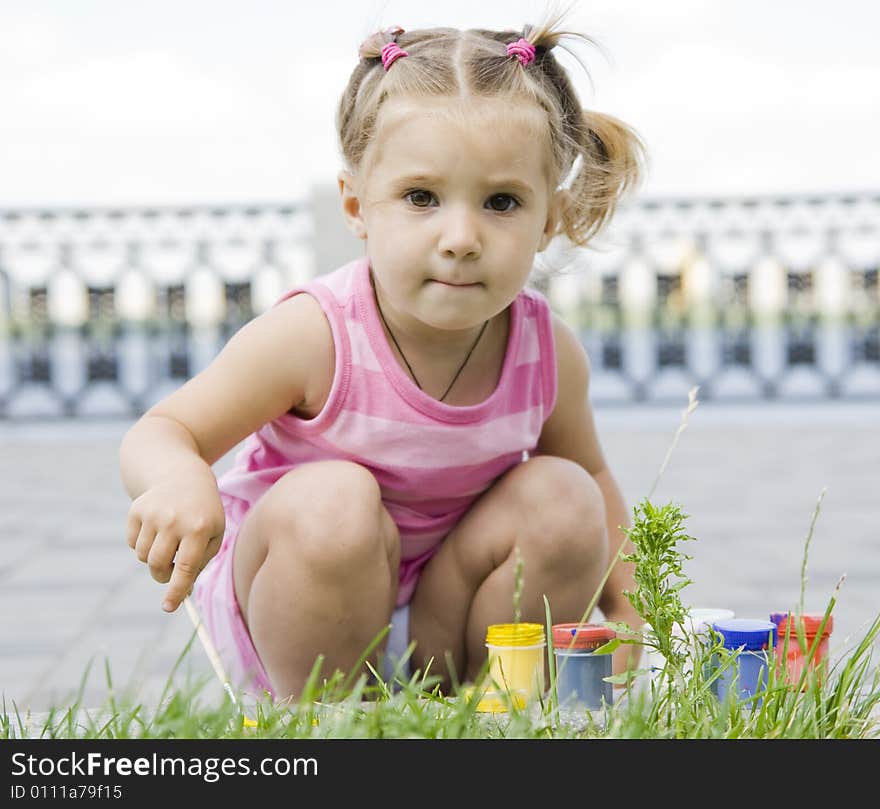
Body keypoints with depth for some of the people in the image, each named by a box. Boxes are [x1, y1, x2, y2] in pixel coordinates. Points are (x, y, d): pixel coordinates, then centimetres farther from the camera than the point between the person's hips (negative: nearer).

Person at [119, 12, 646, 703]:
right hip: (287, 616, -4)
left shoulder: (551, 353, -12)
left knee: (566, 499, -17)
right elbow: (159, 432, -18)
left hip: (441, 615, 4)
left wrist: (625, 607, -1)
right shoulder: (313, 336, -25)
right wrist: (178, 480, -42)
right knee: (333, 500, -34)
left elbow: (593, 475, 9)